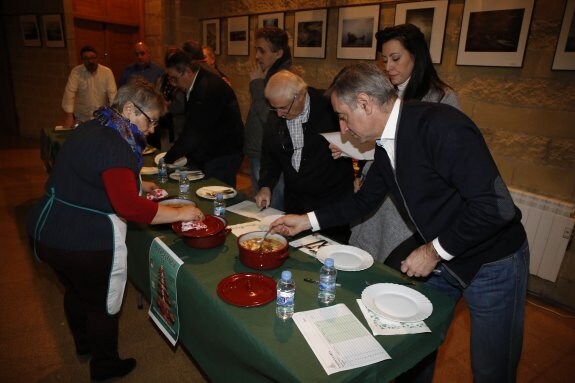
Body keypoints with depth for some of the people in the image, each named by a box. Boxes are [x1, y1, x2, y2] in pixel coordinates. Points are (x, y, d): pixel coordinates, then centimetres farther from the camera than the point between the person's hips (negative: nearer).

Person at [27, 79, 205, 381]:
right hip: (85, 242, -10)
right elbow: (128, 207, -31)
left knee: (76, 290, 30)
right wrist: (179, 214, -24)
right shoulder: (114, 145, -24)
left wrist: (137, 183, 18)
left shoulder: (92, 129, 7)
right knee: (103, 304, 13)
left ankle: (84, 342, 56)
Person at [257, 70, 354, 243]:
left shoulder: (330, 107, -15)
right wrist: (266, 186, -2)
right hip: (295, 203, 4)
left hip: (333, 202, -4)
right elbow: (270, 155, 10)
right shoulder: (274, 118, -1)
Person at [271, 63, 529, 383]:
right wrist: (308, 220, 7)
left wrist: (434, 251, -21)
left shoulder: (440, 125, -28)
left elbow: (496, 206, -30)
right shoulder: (385, 144, -1)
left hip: (492, 264, -7)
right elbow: (365, 199, 11)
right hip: (441, 260, 7)